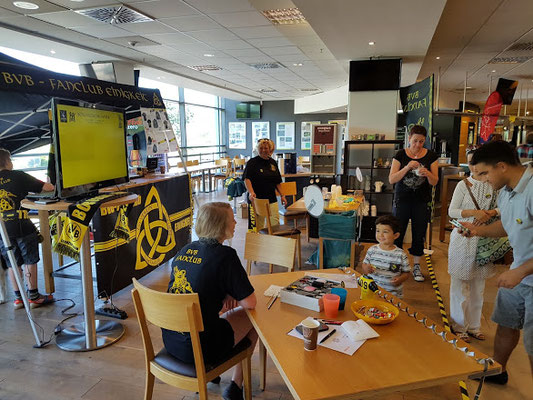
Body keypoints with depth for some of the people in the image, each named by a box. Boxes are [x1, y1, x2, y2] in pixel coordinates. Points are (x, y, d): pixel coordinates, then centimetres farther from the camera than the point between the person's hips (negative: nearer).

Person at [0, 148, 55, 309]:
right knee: (30, 261, 7)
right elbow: (48, 187, -6)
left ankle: (18, 297, 20)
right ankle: (33, 296, 13)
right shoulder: (18, 176, -5)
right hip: (21, 227, -4)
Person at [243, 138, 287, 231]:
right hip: (257, 199, -5)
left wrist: (282, 195, 15)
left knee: (275, 224, 1)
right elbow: (247, 179, -14)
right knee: (257, 226, -2)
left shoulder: (273, 163, 13)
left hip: (272, 199, 5)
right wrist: (251, 193, -30)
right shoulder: (252, 162, -3)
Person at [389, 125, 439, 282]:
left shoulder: (431, 156, 1)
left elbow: (435, 182, -1)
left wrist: (428, 174, -22)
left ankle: (416, 266, 20)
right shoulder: (401, 155, -2)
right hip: (402, 200, -1)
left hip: (422, 201, 1)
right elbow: (391, 179, -9)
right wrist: (407, 168, -22)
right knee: (397, 233, 2)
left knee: (419, 235, 7)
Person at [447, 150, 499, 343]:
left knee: (478, 284, 12)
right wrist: (474, 212, -20)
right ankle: (459, 326, 17)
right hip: (463, 238, -3)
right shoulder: (463, 185, -5)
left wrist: (490, 213, -13)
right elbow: (451, 211, -6)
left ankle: (474, 325, 28)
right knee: (460, 283, 3)